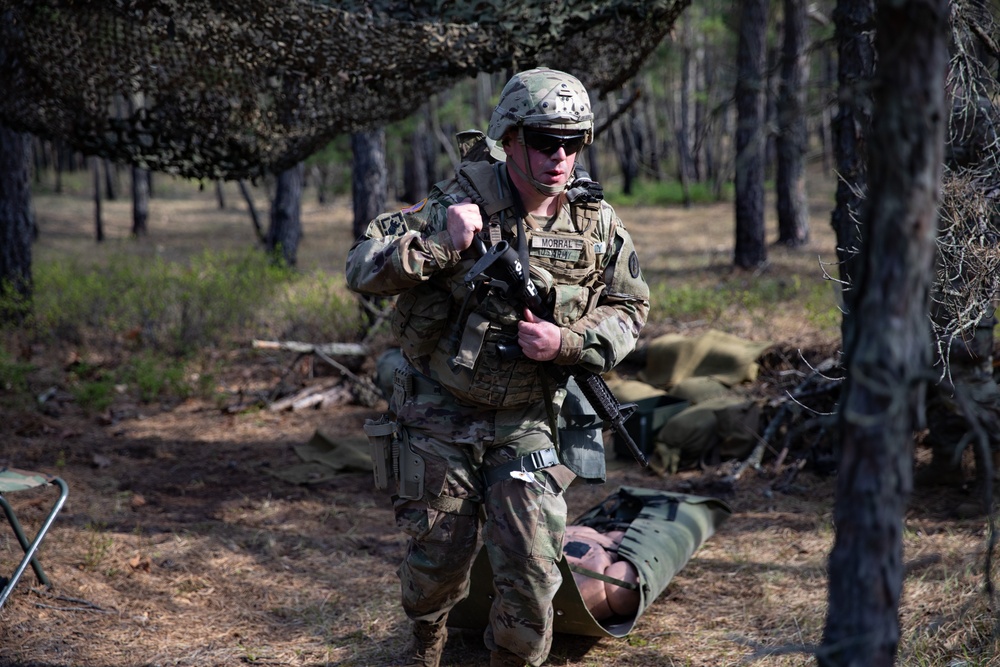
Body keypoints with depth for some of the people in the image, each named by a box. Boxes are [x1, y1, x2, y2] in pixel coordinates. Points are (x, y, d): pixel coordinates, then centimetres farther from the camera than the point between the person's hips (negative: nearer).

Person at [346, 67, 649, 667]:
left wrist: (566, 342, -15)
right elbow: (363, 269, -16)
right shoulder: (461, 201, -14)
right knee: (439, 555, 11)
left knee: (532, 567, -4)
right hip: (439, 419, -1)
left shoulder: (596, 222, -4)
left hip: (527, 422, 2)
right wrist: (440, 240, -32)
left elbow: (628, 309, 4)